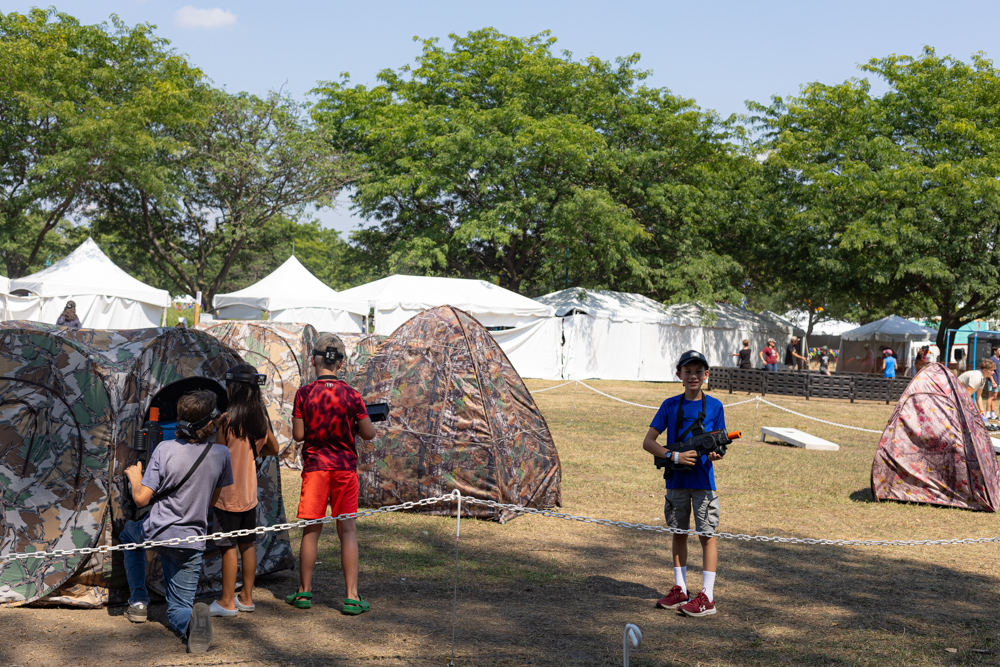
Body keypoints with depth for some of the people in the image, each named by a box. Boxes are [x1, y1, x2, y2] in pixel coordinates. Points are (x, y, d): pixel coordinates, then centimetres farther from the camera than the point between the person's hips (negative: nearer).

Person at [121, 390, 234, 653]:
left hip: (156, 532, -1)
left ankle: (138, 599, 28)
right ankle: (191, 618, -24)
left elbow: (141, 499, -14)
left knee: (129, 532, 37)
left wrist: (135, 476, 6)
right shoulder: (221, 454, -6)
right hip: (191, 542, 1)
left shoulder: (165, 449, -14)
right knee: (177, 610, 13)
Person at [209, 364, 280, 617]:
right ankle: (246, 597, 20)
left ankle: (227, 602, 6)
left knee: (228, 547, 0)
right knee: (247, 544, 13)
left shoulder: (227, 419, -15)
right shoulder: (260, 418, 3)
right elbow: (273, 448, 17)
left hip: (228, 493, -6)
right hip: (250, 492, 7)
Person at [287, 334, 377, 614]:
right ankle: (352, 597, 0)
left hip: (315, 467, 0)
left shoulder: (304, 394, -6)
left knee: (311, 530, 8)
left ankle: (304, 592, 17)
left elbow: (298, 434, -4)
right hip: (345, 467, 0)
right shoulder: (351, 395, -5)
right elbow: (368, 433, -2)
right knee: (347, 530, 3)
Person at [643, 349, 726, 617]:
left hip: (703, 481, -2)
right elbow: (648, 442, -2)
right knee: (678, 533, 10)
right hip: (676, 480, 2)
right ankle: (680, 591, 21)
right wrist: (675, 456, -16)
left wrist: (715, 454, -20)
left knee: (706, 535, -3)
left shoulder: (714, 406, 0)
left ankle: (707, 597, 0)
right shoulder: (670, 405, 1)